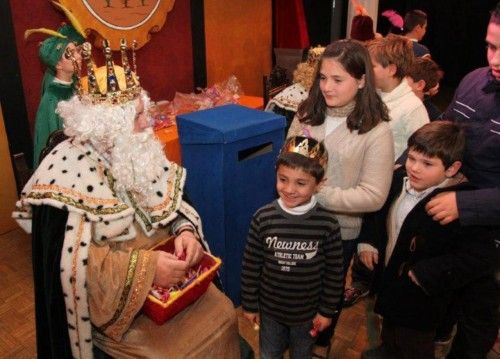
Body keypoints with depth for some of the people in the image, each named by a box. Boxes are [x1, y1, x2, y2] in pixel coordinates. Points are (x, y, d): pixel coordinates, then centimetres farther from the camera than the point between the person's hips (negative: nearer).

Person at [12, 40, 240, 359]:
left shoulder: (139, 150, -1)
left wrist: (185, 230, -18)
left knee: (221, 314, -1)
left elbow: (171, 203, 5)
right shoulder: (68, 172, -22)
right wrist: (144, 267, -29)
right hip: (114, 297, -6)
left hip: (165, 268, 6)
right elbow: (70, 261, -24)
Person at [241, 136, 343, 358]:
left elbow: (334, 272, -9)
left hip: (308, 311, 0)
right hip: (269, 308, 1)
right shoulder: (263, 219, -19)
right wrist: (249, 304, -2)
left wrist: (327, 310, -3)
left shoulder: (328, 224, -20)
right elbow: (250, 266, -9)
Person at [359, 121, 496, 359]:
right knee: (390, 331, 35)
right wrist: (367, 241, -4)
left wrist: (427, 274, -30)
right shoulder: (399, 178, -10)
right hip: (387, 279, 7)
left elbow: (479, 256, -31)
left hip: (419, 299, -7)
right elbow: (377, 210, 7)